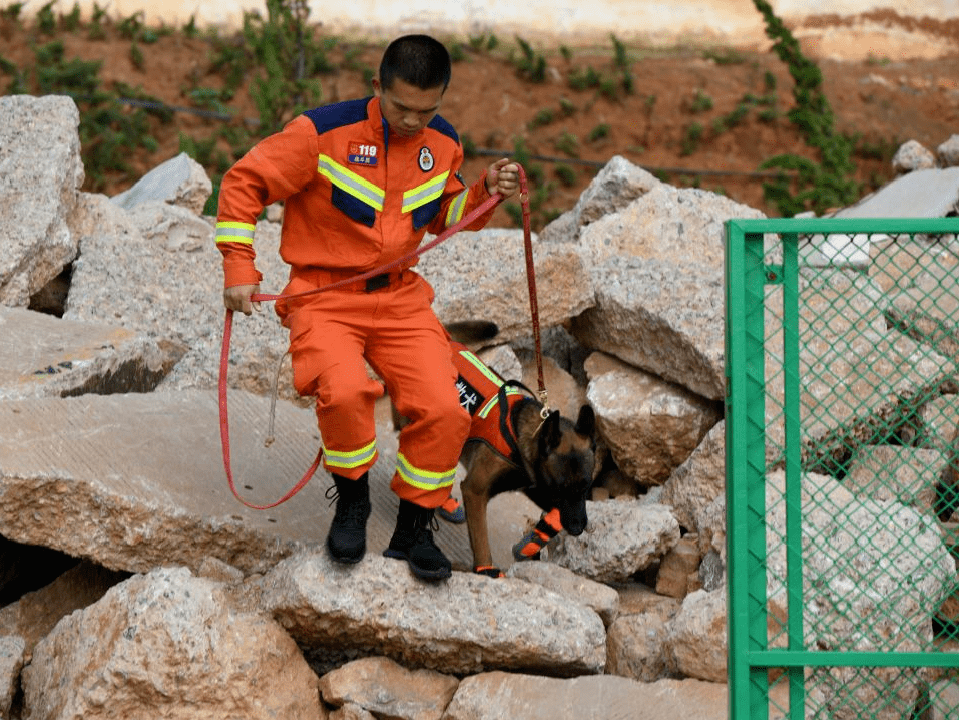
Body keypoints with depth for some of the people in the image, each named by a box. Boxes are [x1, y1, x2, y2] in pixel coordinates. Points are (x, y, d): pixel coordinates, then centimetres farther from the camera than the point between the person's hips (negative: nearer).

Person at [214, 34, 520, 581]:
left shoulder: (443, 145, 4)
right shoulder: (324, 133, -13)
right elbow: (244, 182, -5)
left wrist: (486, 193, 2)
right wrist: (240, 268, -9)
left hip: (400, 298, 4)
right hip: (324, 297, -4)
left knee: (444, 412, -16)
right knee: (345, 391, -33)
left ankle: (413, 530, 8)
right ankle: (352, 500, -4)